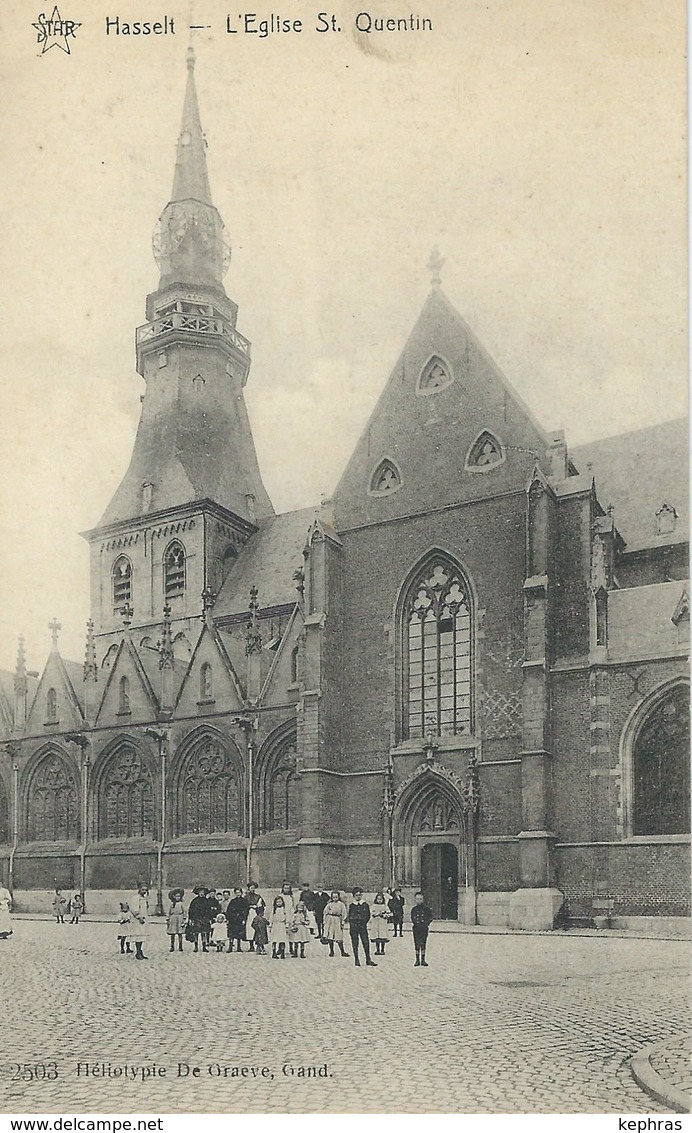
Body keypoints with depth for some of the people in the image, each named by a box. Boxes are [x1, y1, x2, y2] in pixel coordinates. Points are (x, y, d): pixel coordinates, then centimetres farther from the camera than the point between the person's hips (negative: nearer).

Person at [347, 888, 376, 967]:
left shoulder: (365, 905, 5)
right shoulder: (351, 905, 5)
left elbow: (368, 916, 6)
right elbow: (348, 916, 7)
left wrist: (363, 922, -3)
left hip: (363, 927, 0)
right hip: (353, 927, 0)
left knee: (366, 943, -5)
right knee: (355, 944, 3)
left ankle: (368, 961, 3)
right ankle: (357, 961, 13)